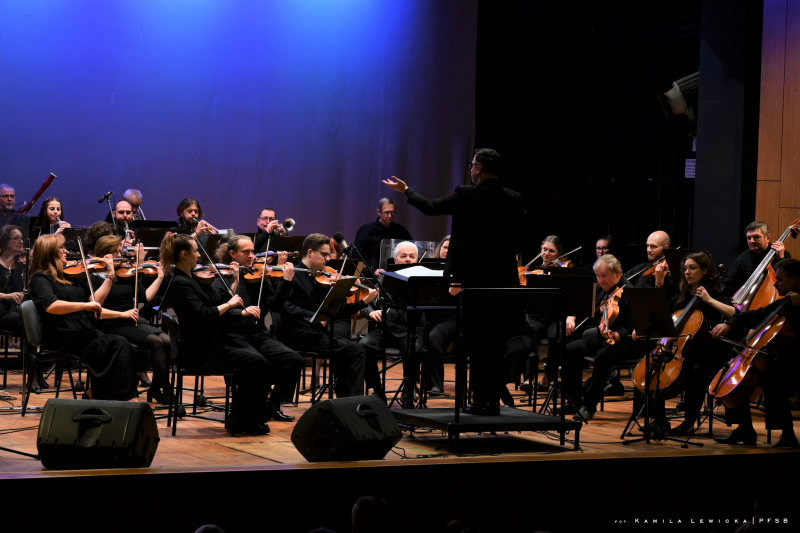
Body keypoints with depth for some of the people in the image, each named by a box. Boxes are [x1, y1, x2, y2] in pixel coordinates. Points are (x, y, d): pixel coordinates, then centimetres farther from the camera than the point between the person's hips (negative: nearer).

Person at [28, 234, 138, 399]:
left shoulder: (68, 277, 26)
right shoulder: (40, 278, 1)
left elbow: (93, 310, 28)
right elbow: (50, 306, -20)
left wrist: (122, 314, 18)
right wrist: (84, 305, -23)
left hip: (84, 332, 7)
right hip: (64, 337, -7)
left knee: (122, 347, -21)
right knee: (119, 345, -25)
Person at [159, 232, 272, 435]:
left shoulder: (193, 279, 14)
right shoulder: (179, 284, -14)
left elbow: (220, 305, 16)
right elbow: (203, 314, -26)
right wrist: (229, 304, -14)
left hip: (209, 345, 9)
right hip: (200, 352, -9)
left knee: (254, 360, -1)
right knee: (255, 362, -16)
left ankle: (243, 419, 4)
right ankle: (247, 422, -6)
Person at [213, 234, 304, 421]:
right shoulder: (223, 278, -1)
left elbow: (274, 305, 0)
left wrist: (286, 281, -11)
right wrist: (243, 312, -30)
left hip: (259, 335, 5)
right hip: (234, 336, -5)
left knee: (294, 359, -15)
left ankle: (273, 405, -1)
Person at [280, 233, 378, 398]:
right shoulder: (294, 275, -4)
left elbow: (335, 312, 18)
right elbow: (285, 305, -20)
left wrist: (364, 302, 8)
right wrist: (312, 316, -31)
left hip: (320, 331, 7)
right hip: (299, 333, -7)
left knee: (357, 351, -13)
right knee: (345, 350, -24)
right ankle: (347, 397, -14)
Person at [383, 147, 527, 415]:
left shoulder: (466, 195, -9)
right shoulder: (514, 199, 2)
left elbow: (430, 207, 4)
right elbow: (519, 237, 7)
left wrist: (406, 190, 20)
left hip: (473, 279, -3)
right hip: (503, 280, 4)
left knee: (476, 343, 1)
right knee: (495, 343, 9)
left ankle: (480, 401, 1)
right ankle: (493, 401, 10)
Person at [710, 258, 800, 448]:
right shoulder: (782, 305, 15)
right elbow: (755, 316, 21)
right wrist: (729, 324, 7)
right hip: (781, 360, 10)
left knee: (772, 377, -36)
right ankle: (745, 430, 10)